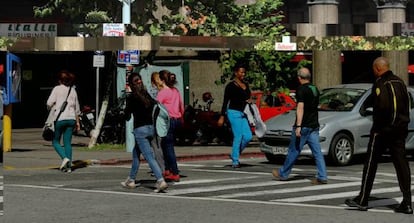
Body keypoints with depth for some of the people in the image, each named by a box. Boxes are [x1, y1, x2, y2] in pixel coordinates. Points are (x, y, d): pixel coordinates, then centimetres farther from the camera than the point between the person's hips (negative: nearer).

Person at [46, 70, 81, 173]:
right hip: (71, 118, 4)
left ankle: (64, 158, -14)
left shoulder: (57, 89, -3)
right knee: (68, 142, 7)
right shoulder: (73, 90, 12)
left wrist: (50, 109, 11)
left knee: (55, 141, 8)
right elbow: (77, 108, 16)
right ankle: (68, 166, 2)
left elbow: (49, 103, -12)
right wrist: (77, 122, 22)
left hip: (60, 118, -4)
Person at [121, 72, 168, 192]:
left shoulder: (131, 97, -8)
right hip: (151, 127, 7)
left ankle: (161, 181, -22)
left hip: (140, 129, -7)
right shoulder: (147, 94, 9)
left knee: (149, 157, -10)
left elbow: (127, 116, -5)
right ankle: (131, 180, 31)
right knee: (136, 154, 22)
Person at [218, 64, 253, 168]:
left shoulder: (246, 85, 14)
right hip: (234, 113, -7)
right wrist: (222, 116, -9)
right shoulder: (231, 86, -6)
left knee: (248, 136, -1)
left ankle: (235, 155, 17)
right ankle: (235, 161, -1)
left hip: (243, 114, 7)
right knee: (238, 137, -9)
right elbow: (225, 102, -6)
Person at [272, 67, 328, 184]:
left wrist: (298, 126, -25)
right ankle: (322, 177, -3)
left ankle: (283, 174, 16)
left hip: (304, 126, -7)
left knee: (293, 151, 3)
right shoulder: (315, 89, 13)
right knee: (317, 152, 3)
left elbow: (300, 108, -20)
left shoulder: (301, 89, -12)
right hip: (314, 126, 7)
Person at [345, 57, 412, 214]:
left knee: (371, 163, 3)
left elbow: (382, 106, -24)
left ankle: (362, 200, 8)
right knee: (401, 164, 4)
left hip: (382, 130, -7)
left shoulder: (380, 84, -13)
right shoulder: (400, 82, 11)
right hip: (400, 129, 7)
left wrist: (377, 125, -12)